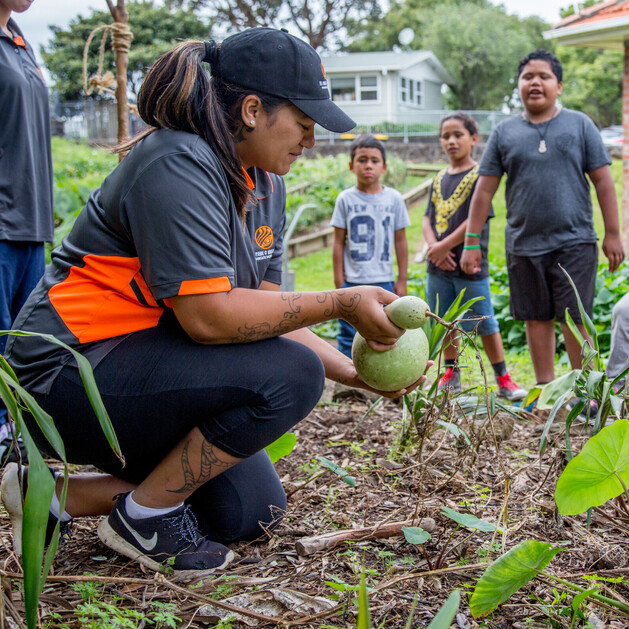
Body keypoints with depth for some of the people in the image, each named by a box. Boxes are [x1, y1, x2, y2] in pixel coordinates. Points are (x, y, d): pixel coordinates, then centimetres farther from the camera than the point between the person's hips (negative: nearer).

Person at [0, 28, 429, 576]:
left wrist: (359, 373, -1)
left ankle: (55, 496, 12)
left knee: (254, 511, 8)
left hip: (145, 365, 10)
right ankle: (144, 514, -6)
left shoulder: (266, 183, 9)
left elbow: (265, 314, 7)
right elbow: (208, 315, -28)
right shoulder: (177, 165, -20)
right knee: (293, 375, -22)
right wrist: (342, 304, -22)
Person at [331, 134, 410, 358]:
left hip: (384, 281, 1)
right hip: (353, 282, -1)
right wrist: (339, 283, -2)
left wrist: (402, 280, 6)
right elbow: (339, 242, 0)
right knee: (349, 337, 1)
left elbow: (400, 241, 6)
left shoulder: (394, 198, 2)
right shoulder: (346, 199, -2)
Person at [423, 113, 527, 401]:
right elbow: (428, 218, 8)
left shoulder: (479, 175, -7)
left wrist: (444, 245, -15)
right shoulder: (439, 179, 12)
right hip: (439, 267, 6)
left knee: (485, 324, 0)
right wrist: (434, 247, -10)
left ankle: (503, 378, 12)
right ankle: (451, 374, 29)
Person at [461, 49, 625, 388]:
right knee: (537, 319, 9)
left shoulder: (579, 125, 5)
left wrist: (612, 234, 0)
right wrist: (471, 243, 3)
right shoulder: (504, 133, 8)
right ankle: (545, 387, 22)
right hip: (523, 245, 2)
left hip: (574, 242, -2)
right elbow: (484, 190, 7)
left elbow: (603, 181, 4)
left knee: (575, 317, -3)